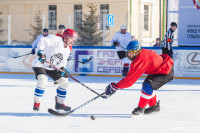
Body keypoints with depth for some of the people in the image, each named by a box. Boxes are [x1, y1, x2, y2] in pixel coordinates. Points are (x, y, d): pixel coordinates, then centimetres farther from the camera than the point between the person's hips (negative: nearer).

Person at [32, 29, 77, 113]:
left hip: (52, 68, 8)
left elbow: (63, 61, 14)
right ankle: (36, 103, -17)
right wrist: (40, 51, -42)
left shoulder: (67, 50, 7)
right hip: (40, 65, -8)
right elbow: (43, 41, -29)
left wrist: (62, 68, -6)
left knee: (64, 82, 3)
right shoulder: (56, 40, -20)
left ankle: (59, 103, 18)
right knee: (42, 80, -31)